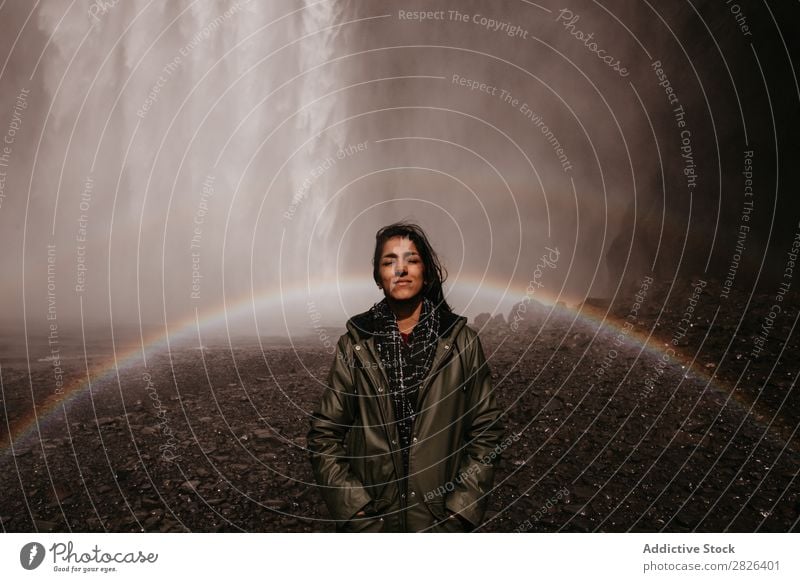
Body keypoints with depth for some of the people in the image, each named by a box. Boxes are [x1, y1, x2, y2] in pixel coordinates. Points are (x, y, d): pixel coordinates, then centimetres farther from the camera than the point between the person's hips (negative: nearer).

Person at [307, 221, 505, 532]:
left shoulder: (462, 341, -5)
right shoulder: (354, 344, -4)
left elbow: (486, 430, -1)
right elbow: (323, 435, -1)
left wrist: (460, 511, -7)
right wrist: (357, 511, -8)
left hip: (443, 521, 0)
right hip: (370, 521, 0)